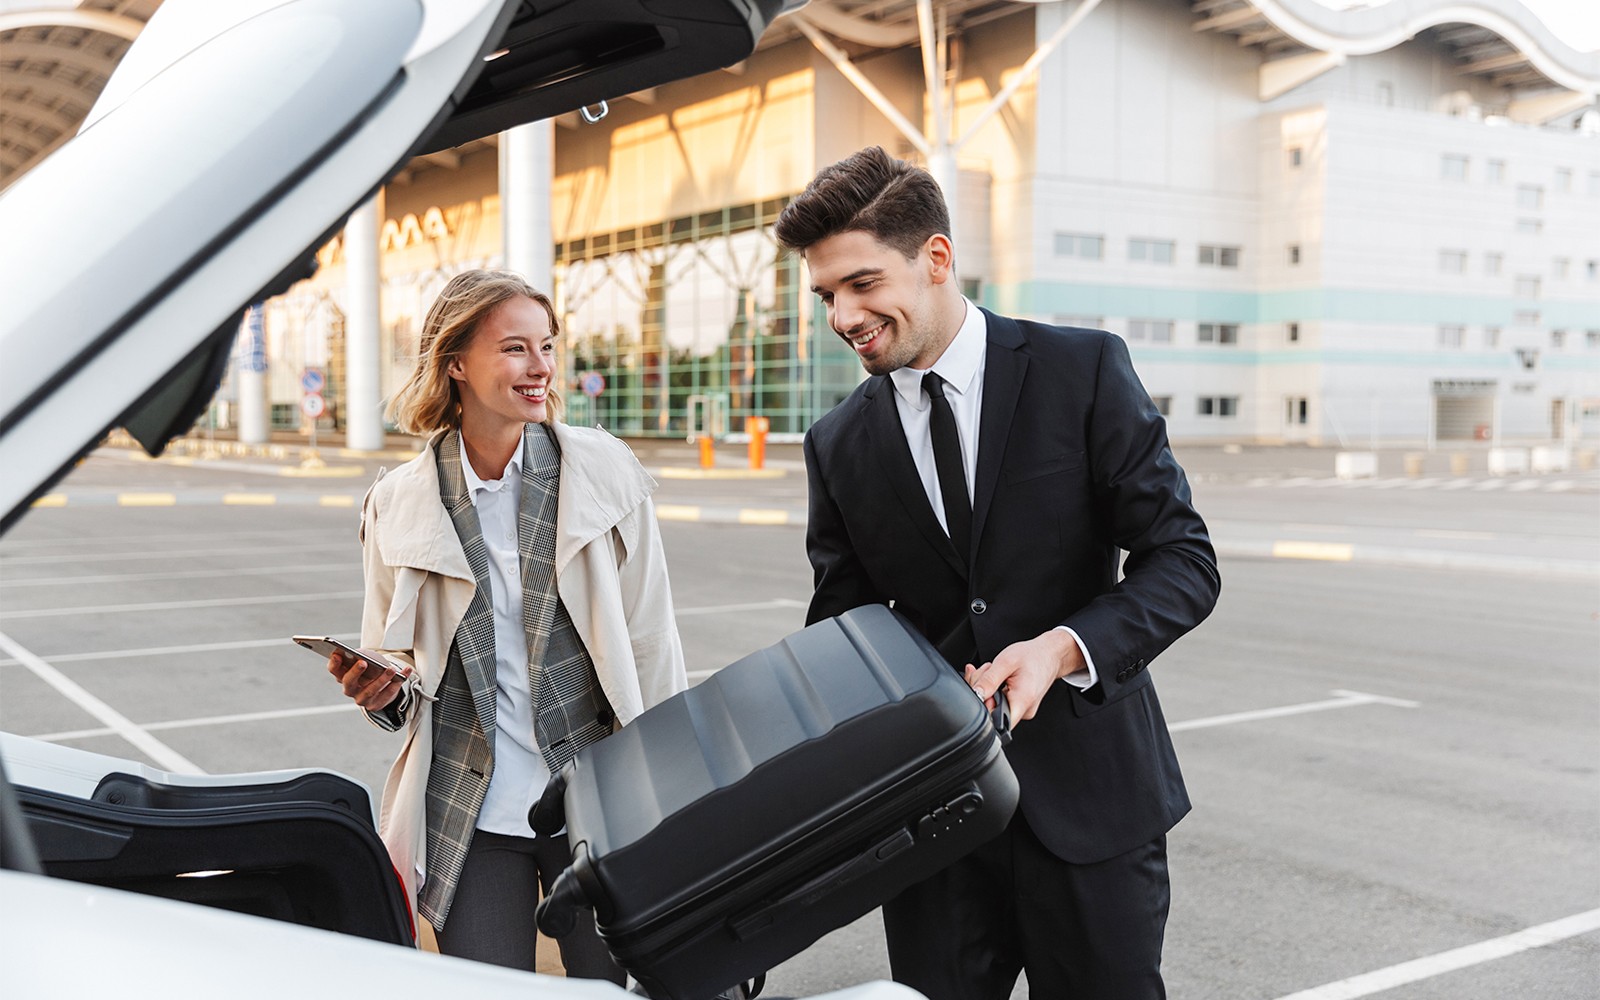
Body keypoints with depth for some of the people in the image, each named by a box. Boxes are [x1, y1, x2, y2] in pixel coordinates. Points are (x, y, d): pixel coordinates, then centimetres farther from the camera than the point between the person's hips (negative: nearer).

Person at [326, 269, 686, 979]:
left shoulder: (605, 470, -3)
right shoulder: (398, 506, 0)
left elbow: (651, 642, 2)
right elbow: (397, 669, 12)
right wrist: (382, 687, -12)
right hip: (471, 814, 1)